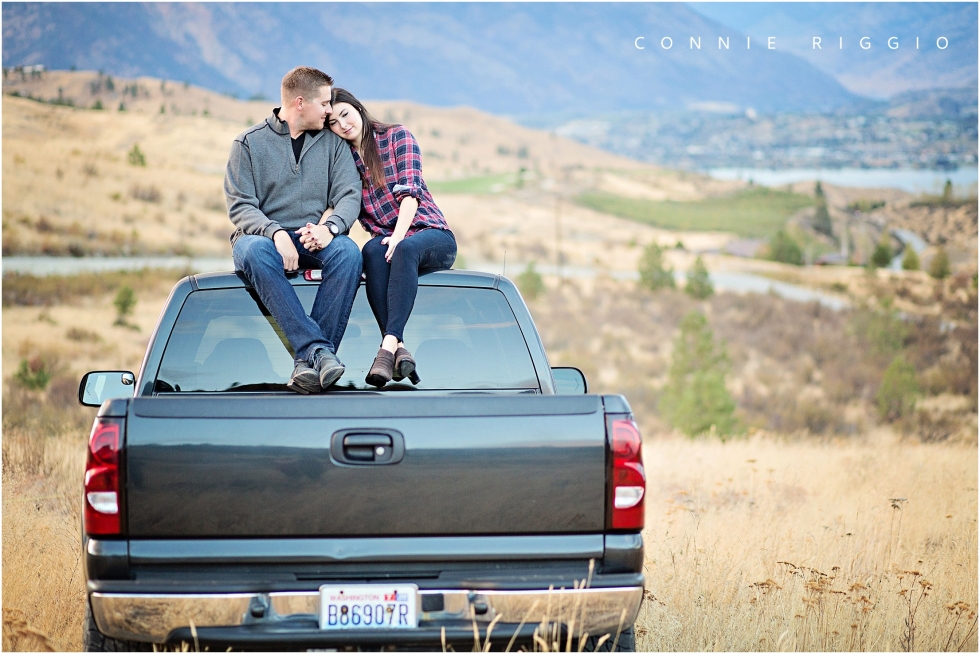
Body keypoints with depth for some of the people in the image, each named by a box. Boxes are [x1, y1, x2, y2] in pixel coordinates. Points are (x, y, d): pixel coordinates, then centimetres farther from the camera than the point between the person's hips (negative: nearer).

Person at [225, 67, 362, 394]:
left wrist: (329, 227, -22)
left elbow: (349, 195, 0)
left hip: (313, 238, 2)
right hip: (263, 235, -2)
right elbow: (240, 206, -5)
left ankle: (307, 362, -38)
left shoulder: (332, 142, 12)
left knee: (347, 251, -32)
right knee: (254, 251, -38)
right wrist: (275, 233, -24)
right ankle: (318, 349, -46)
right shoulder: (249, 143, 4)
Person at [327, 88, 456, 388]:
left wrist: (399, 237, -23)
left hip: (432, 236, -2)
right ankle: (399, 349, -49)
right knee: (372, 251, -34)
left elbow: (410, 191, -9)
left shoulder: (397, 137, 2)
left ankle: (389, 345, -52)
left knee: (405, 249, -38)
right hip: (385, 240, 2)